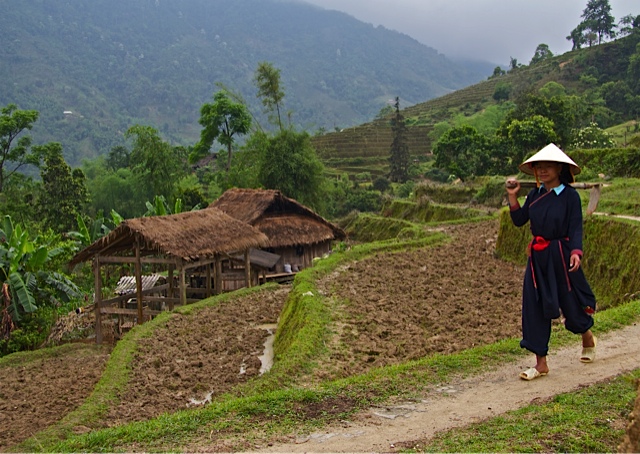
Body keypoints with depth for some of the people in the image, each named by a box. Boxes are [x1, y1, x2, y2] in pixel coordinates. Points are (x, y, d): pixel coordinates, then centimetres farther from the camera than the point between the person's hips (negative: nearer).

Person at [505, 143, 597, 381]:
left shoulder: (570, 195, -8)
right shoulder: (535, 195, 7)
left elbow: (576, 227, -12)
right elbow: (519, 220, 7)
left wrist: (576, 252, -27)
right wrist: (512, 196, -2)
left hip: (561, 255, -5)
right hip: (537, 257, 5)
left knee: (571, 303, 8)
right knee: (534, 307, 1)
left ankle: (588, 339, 42)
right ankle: (541, 363, 9)